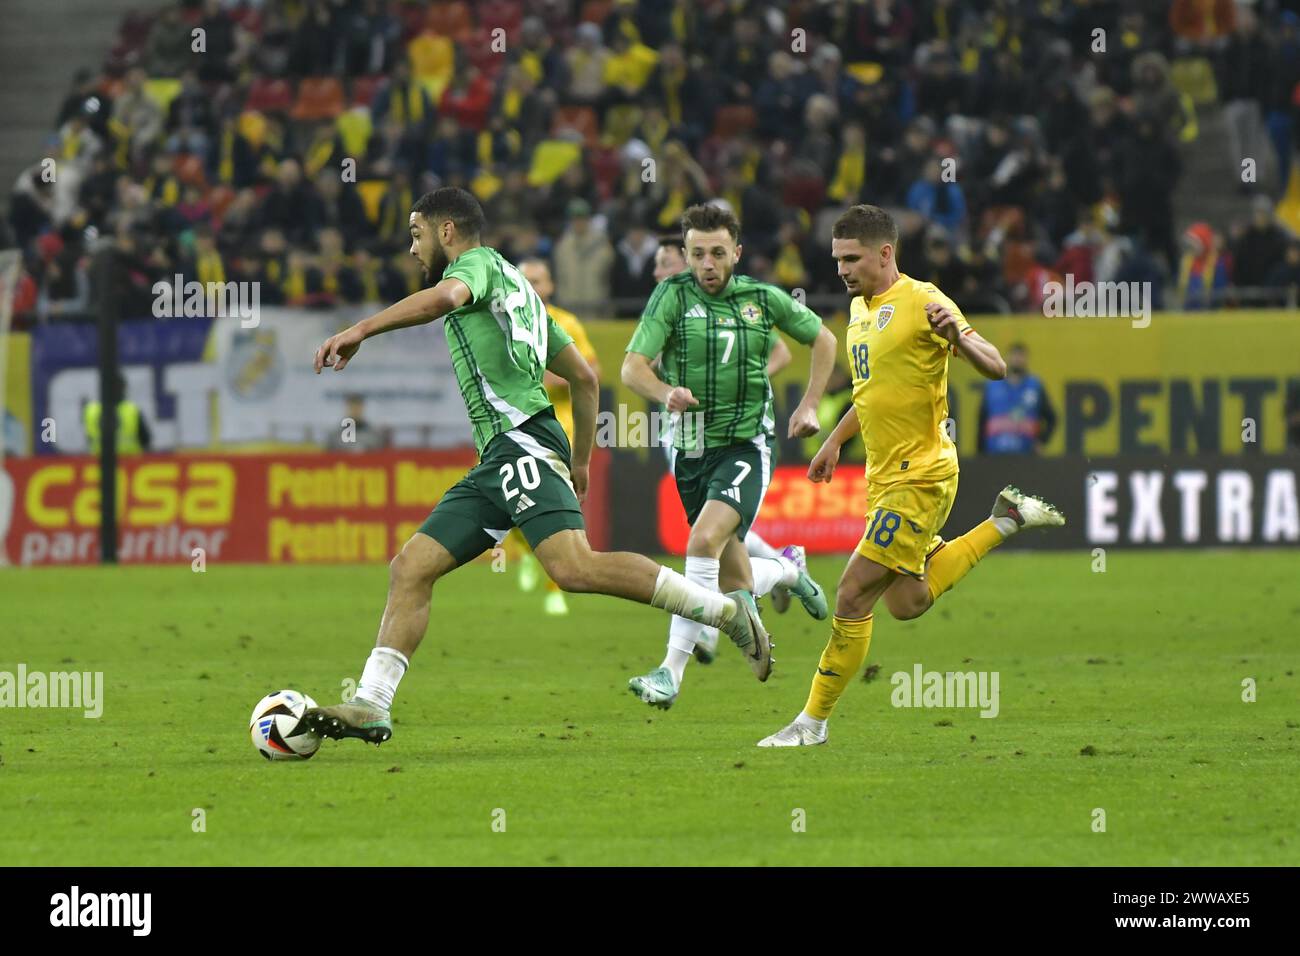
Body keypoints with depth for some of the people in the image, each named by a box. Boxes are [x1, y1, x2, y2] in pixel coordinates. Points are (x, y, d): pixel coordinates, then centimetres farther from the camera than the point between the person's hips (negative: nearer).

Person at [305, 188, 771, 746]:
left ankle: (729, 611, -22)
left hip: (521, 439, -10)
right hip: (496, 465, 10)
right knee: (410, 569, 3)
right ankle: (370, 706, -3)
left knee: (574, 567, -25)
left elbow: (443, 298, -21)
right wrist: (581, 464, 36)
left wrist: (359, 332, -25)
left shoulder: (478, 262, 5)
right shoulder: (518, 288, 32)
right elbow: (584, 376, 33)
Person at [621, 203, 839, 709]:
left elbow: (822, 339, 17)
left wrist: (809, 404, 7)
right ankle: (789, 572, 48)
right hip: (690, 450, 2)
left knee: (704, 541, -27)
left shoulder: (763, 298, 0)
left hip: (745, 445, -2)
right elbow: (632, 367, -16)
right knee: (734, 584, 11)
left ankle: (672, 669, -26)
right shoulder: (673, 294, -5)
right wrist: (667, 392, -36)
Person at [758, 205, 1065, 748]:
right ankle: (1006, 522, 30)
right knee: (906, 603, 18)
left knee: (852, 597, -10)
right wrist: (835, 441, 26)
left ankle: (814, 721, -1)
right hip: (885, 477, 9)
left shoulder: (921, 302, -15)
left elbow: (995, 368, -19)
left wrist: (956, 335, -37)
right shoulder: (861, 307, 12)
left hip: (920, 478, -9)